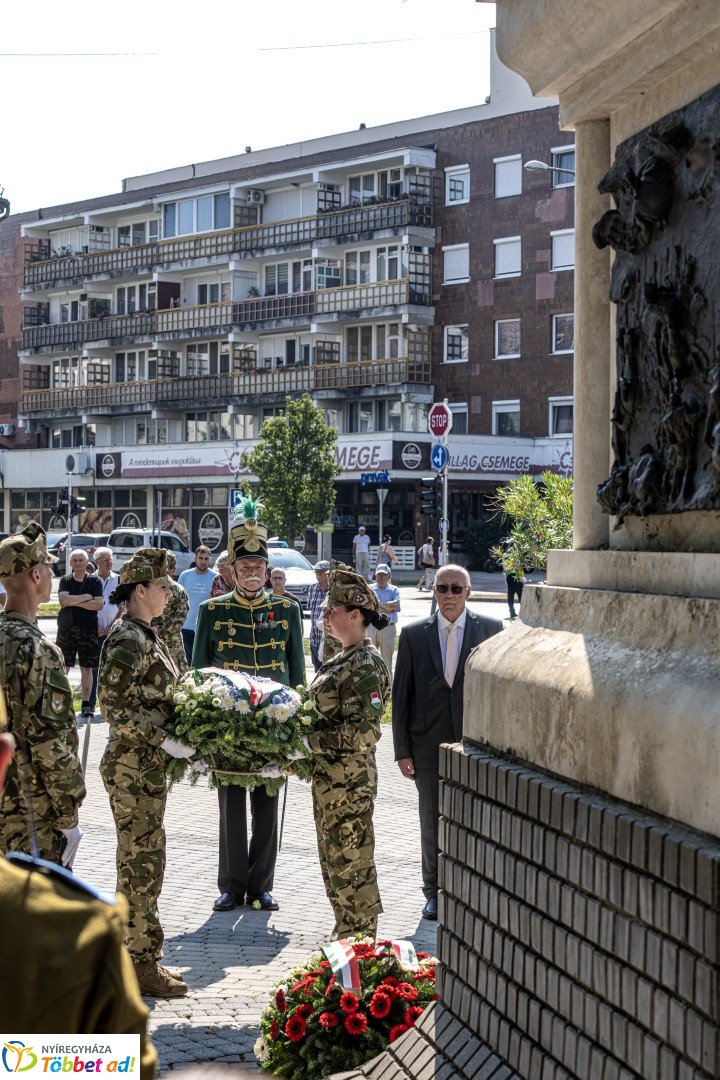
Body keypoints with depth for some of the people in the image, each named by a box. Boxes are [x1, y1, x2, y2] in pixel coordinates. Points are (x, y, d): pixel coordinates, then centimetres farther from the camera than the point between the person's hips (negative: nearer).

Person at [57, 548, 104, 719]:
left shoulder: (95, 581, 2)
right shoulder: (66, 580, 5)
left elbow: (99, 605, -10)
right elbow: (63, 600, -13)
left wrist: (74, 601, -11)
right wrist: (86, 597, -11)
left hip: (89, 630, 0)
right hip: (67, 629, 0)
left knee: (87, 668, 5)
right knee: (63, 667, 0)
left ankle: (86, 705, 12)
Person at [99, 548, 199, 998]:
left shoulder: (146, 636, 12)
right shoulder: (128, 641, -18)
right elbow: (116, 709, -22)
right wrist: (165, 741, -23)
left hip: (148, 765, 10)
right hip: (133, 767, -10)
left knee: (141, 863, 15)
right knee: (142, 864, -2)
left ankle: (136, 956, 24)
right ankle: (142, 965, 6)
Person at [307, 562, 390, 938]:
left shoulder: (365, 665, -18)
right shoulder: (343, 658, 12)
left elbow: (363, 733, -23)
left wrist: (308, 742, -21)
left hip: (349, 779, -10)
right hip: (329, 776, 10)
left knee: (349, 864, 0)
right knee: (333, 861, 18)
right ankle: (345, 934, 29)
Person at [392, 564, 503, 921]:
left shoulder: (490, 630, 1)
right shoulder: (413, 634, 3)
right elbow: (400, 694, 4)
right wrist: (402, 750, 0)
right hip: (429, 743, 1)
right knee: (432, 821, 10)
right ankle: (434, 892, 24)